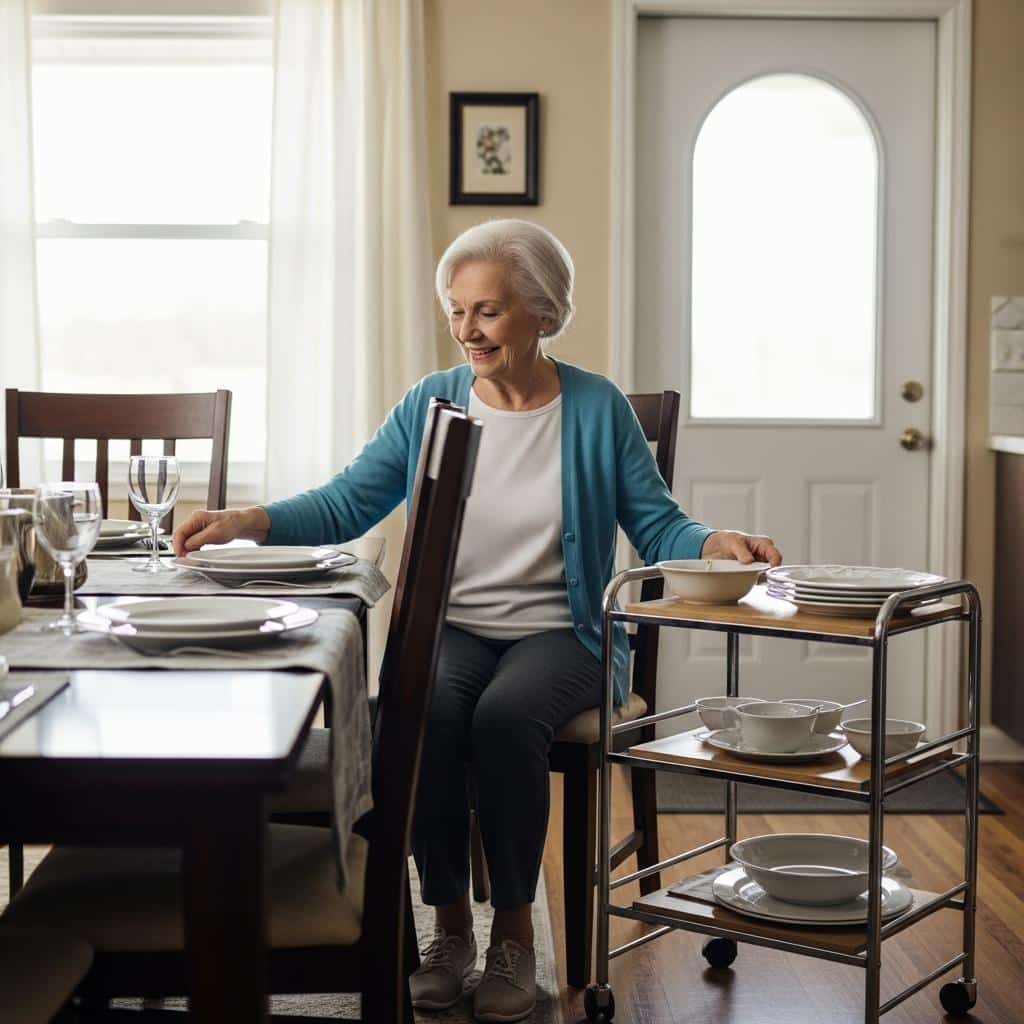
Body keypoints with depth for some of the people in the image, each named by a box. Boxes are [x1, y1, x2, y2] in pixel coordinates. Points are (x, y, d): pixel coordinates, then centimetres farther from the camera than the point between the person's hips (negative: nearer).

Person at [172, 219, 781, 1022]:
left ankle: (515, 937, -14)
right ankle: (449, 928, -13)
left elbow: (657, 527, 2)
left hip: (559, 635, -2)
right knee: (421, 712, -32)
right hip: (449, 629, 2)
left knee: (506, 715, -34)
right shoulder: (430, 404, 7)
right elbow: (344, 506, 4)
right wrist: (242, 523, -10)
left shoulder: (598, 408, 2)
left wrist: (716, 543, -19)